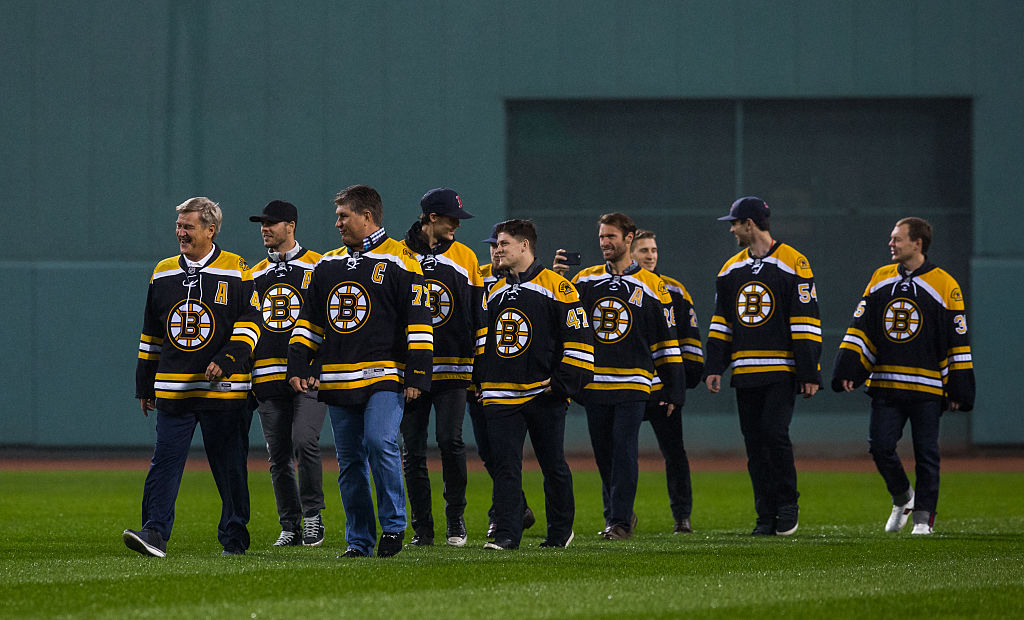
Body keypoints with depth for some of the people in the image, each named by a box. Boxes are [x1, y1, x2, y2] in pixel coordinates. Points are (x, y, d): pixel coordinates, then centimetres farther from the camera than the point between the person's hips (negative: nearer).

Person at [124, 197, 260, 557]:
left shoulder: (236, 272, 2)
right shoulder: (163, 274, 13)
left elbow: (249, 324, -1)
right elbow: (151, 335, 18)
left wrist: (227, 359, -17)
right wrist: (144, 386, 16)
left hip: (223, 390, -3)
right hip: (172, 389, 3)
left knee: (229, 467, 2)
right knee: (164, 463, -7)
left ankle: (234, 537, 13)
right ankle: (154, 533, -13)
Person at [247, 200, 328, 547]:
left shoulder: (318, 267, 4)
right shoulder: (254, 275, 18)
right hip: (267, 375, 5)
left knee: (304, 440, -20)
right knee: (279, 455, 3)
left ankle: (313, 515, -6)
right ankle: (291, 525, 10)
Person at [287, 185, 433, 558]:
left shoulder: (399, 262, -1)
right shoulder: (327, 265, 17)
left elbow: (418, 323, -4)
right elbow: (309, 321, 20)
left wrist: (416, 376, -10)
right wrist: (298, 367, 8)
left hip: (384, 377, -6)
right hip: (337, 380, 6)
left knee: (380, 443, -21)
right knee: (350, 460, 5)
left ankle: (393, 525, -6)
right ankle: (359, 540, 12)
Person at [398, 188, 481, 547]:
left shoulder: (465, 257, 10)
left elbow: (478, 314, 13)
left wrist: (478, 366, 7)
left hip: (453, 368, 0)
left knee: (450, 440, -11)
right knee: (413, 448, 0)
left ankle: (456, 518, 3)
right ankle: (421, 527, 7)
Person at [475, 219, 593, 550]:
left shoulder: (557, 287, -4)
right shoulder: (494, 293, 15)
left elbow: (578, 338, -6)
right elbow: (482, 339, 25)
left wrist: (563, 382, -11)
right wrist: (481, 381, 16)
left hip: (544, 395, -4)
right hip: (501, 396, 5)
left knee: (553, 466, 5)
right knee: (505, 466, -4)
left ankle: (560, 530, 18)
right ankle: (507, 533, -6)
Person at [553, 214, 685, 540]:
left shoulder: (651, 286, 4)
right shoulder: (585, 280, 11)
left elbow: (665, 341, 5)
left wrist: (672, 390, 2)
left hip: (633, 383, -3)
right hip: (595, 382, 3)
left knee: (624, 452, -9)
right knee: (603, 455, 8)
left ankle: (620, 521, -7)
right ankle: (616, 515, 21)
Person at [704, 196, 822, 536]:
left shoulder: (793, 263, -3)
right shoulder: (730, 269, 15)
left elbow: (806, 323, -7)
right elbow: (721, 323, 17)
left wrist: (810, 374, -11)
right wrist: (714, 367, 6)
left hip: (782, 371, -6)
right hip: (745, 373, 6)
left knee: (774, 432, -17)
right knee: (755, 444, 4)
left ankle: (788, 505, 0)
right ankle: (767, 517, 8)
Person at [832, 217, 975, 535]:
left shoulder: (944, 285, -2)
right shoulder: (880, 280, 11)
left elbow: (958, 342, -1)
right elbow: (861, 329, 10)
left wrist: (959, 390, -4)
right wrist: (848, 369, -2)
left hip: (927, 387, -3)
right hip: (885, 384, 3)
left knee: (926, 453, 0)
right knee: (880, 446, -3)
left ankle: (923, 516, 9)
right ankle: (902, 497, 21)